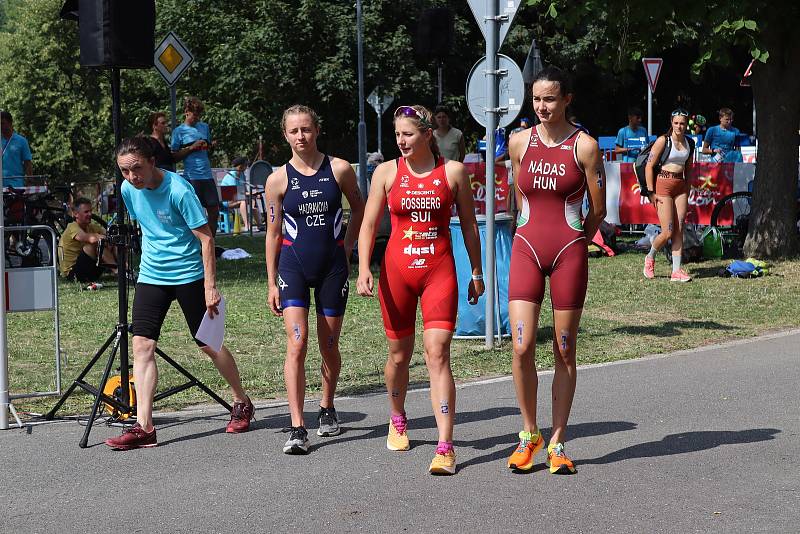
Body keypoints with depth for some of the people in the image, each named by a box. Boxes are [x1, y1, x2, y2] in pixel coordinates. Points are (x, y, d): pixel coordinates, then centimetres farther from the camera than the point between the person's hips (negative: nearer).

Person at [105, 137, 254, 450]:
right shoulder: (128, 190, 0)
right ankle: (144, 427, -9)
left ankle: (242, 403, 28)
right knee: (141, 345, -8)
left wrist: (210, 286, -21)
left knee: (209, 345, 6)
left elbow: (206, 239, -17)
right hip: (151, 276, 5)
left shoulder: (178, 190, -19)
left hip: (189, 276, -5)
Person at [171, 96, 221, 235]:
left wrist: (212, 146, 3)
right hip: (191, 176, -5)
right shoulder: (179, 131, 0)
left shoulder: (205, 127, 15)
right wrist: (192, 148, -14)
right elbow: (175, 156, -3)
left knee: (214, 210, 5)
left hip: (207, 175, 5)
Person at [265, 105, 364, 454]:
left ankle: (327, 409, 35)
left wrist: (346, 248, 10)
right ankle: (297, 429, -15)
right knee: (296, 344, -13)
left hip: (332, 267, 1)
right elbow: (273, 234, 4)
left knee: (329, 346, 11)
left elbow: (359, 208, 15)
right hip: (293, 265, -1)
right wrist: (271, 283, 3)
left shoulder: (339, 170, -2)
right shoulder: (278, 179, -1)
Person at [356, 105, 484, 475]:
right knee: (399, 354, 12)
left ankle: (445, 448, -15)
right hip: (397, 269, 2)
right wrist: (364, 268, -8)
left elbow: (469, 225, 10)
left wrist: (476, 273, 11)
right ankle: (397, 420, 40)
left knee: (437, 354, -12)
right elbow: (369, 224, 4)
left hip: (439, 271, -2)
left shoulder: (453, 171, 3)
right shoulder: (387, 172, 4)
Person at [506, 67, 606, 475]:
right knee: (522, 346, -9)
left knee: (564, 352, 4)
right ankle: (529, 434, 10)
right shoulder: (520, 142, 6)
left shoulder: (584, 146, -3)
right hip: (526, 248, 2)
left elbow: (598, 211, 3)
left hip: (569, 252, -2)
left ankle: (557, 442, 14)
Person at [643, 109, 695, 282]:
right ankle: (650, 258, 18)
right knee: (668, 232, -8)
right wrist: (651, 192, -10)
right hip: (663, 185, -6)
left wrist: (687, 190, 16)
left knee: (679, 231, 1)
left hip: (681, 186, 6)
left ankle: (676, 271, 3)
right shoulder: (663, 140, -7)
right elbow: (649, 166, -8)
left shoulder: (689, 143, 10)